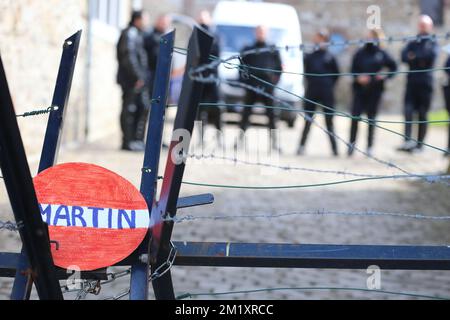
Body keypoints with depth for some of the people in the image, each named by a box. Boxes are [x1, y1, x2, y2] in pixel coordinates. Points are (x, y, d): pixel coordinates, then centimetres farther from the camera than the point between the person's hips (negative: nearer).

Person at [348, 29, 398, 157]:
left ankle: (370, 146, 13)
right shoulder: (360, 53, 2)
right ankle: (352, 143, 3)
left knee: (371, 118, 6)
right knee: (355, 116, -7)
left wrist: (385, 76, -9)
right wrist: (358, 78, -13)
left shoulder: (382, 54, 0)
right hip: (360, 89, 0)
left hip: (375, 90, 0)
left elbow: (393, 67, 7)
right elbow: (353, 69, 5)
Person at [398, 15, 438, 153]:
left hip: (425, 83, -2)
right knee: (408, 110, -15)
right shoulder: (412, 43, 15)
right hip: (412, 83, 2)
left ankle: (419, 144, 6)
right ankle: (408, 140, -23)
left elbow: (431, 55, -14)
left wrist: (415, 57, -7)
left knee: (422, 114, 1)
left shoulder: (432, 43, 7)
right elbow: (404, 56, -2)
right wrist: (421, 59, -17)